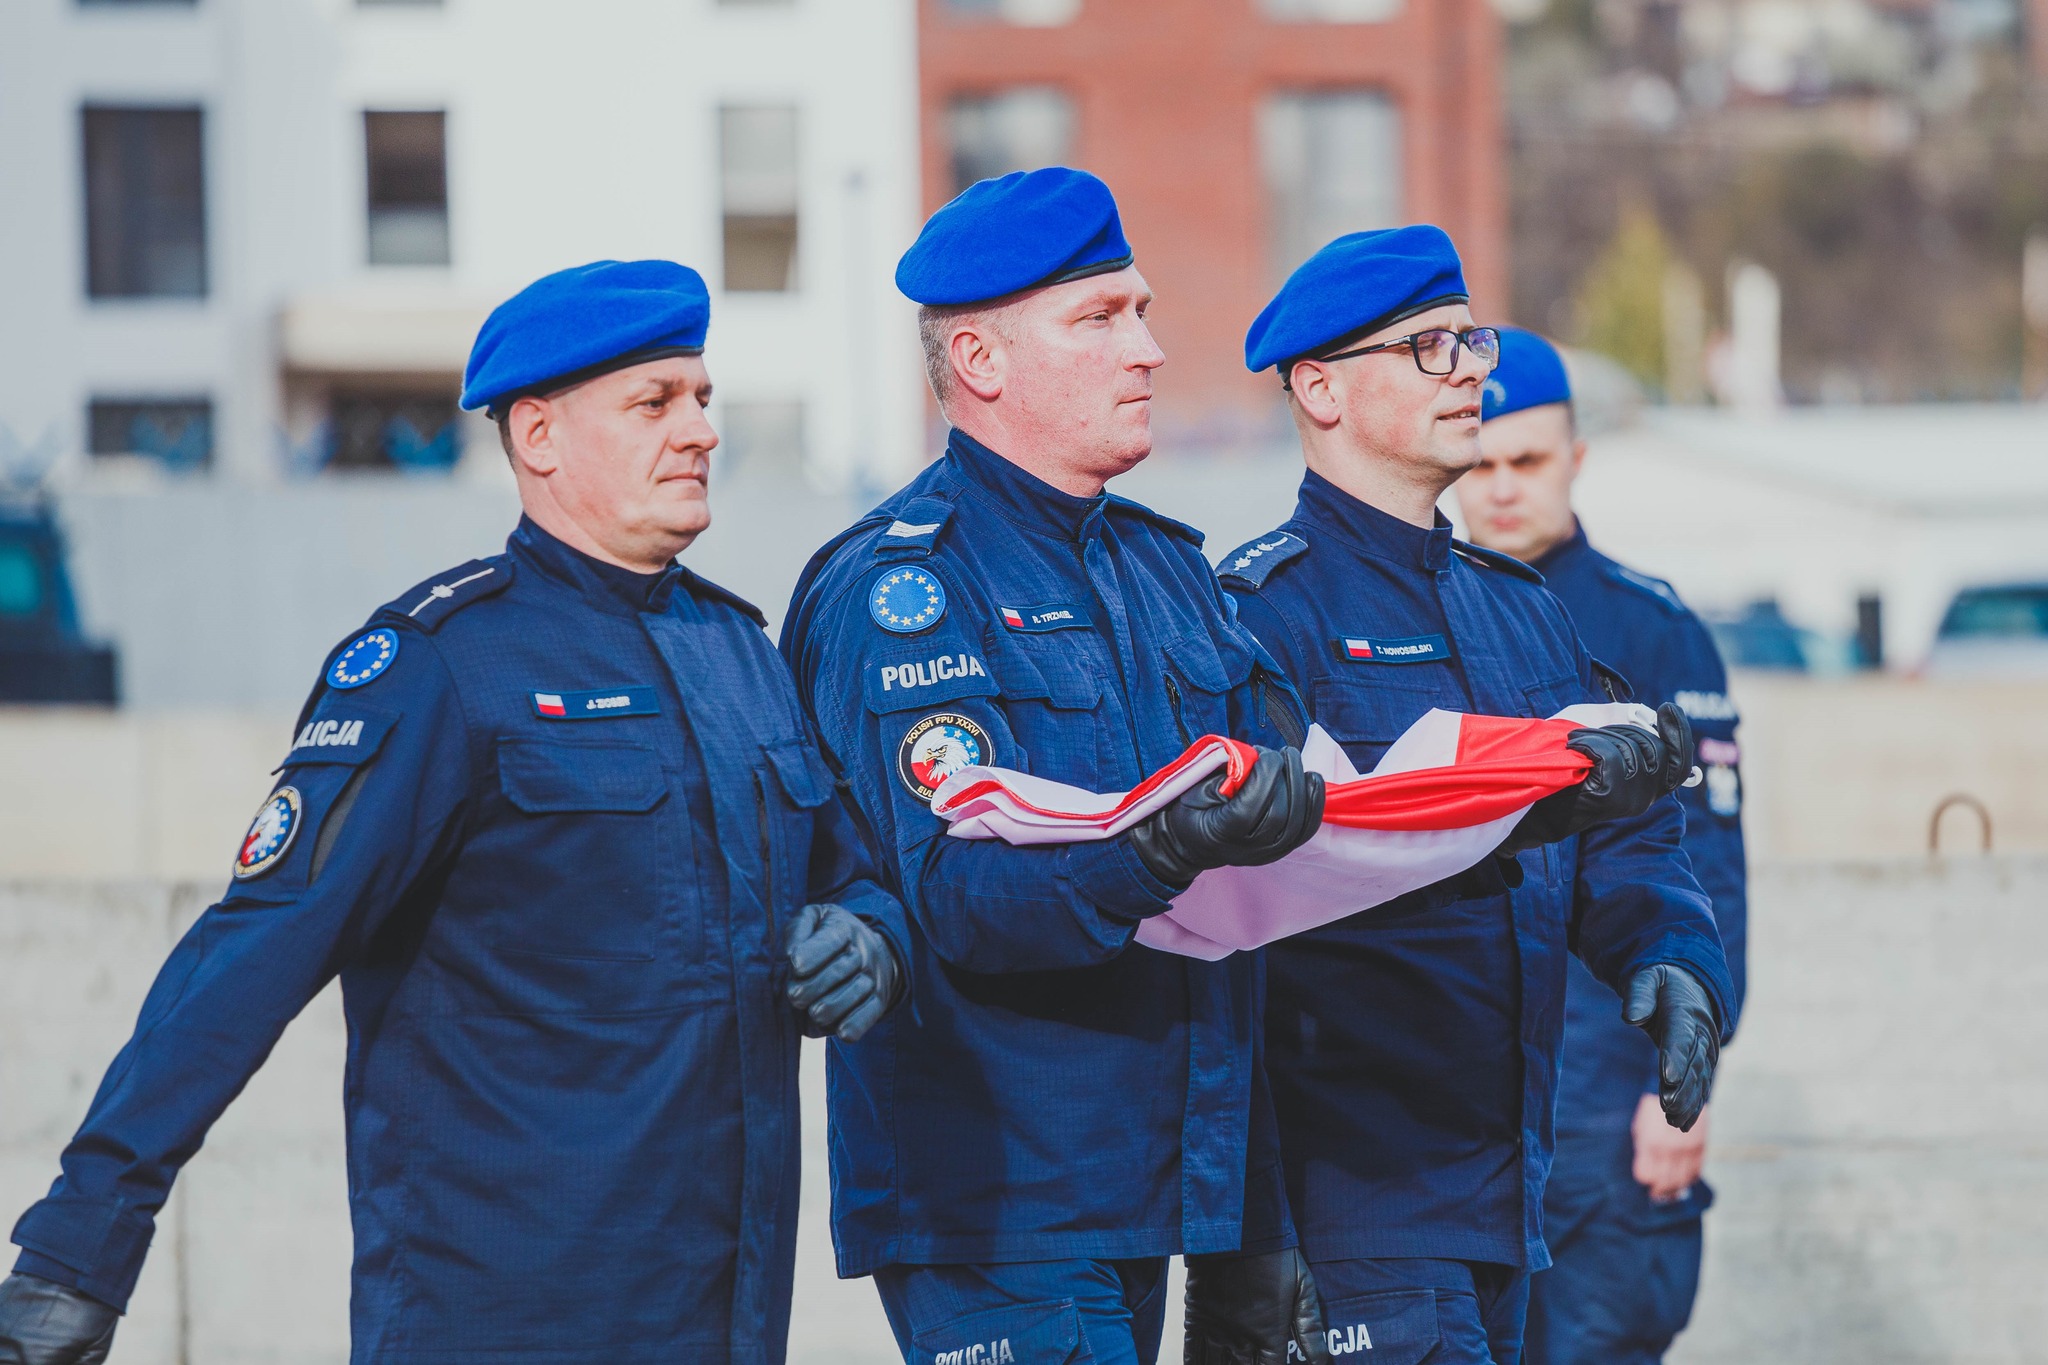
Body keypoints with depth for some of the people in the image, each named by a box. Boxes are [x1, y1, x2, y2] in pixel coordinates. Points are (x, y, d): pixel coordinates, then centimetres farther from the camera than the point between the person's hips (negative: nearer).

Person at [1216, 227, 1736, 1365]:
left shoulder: (1522, 608, 18)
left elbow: (1625, 841, 14)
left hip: (1513, 1177, 8)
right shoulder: (1261, 609, -8)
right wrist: (1534, 797, -34)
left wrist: (1674, 957, -7)